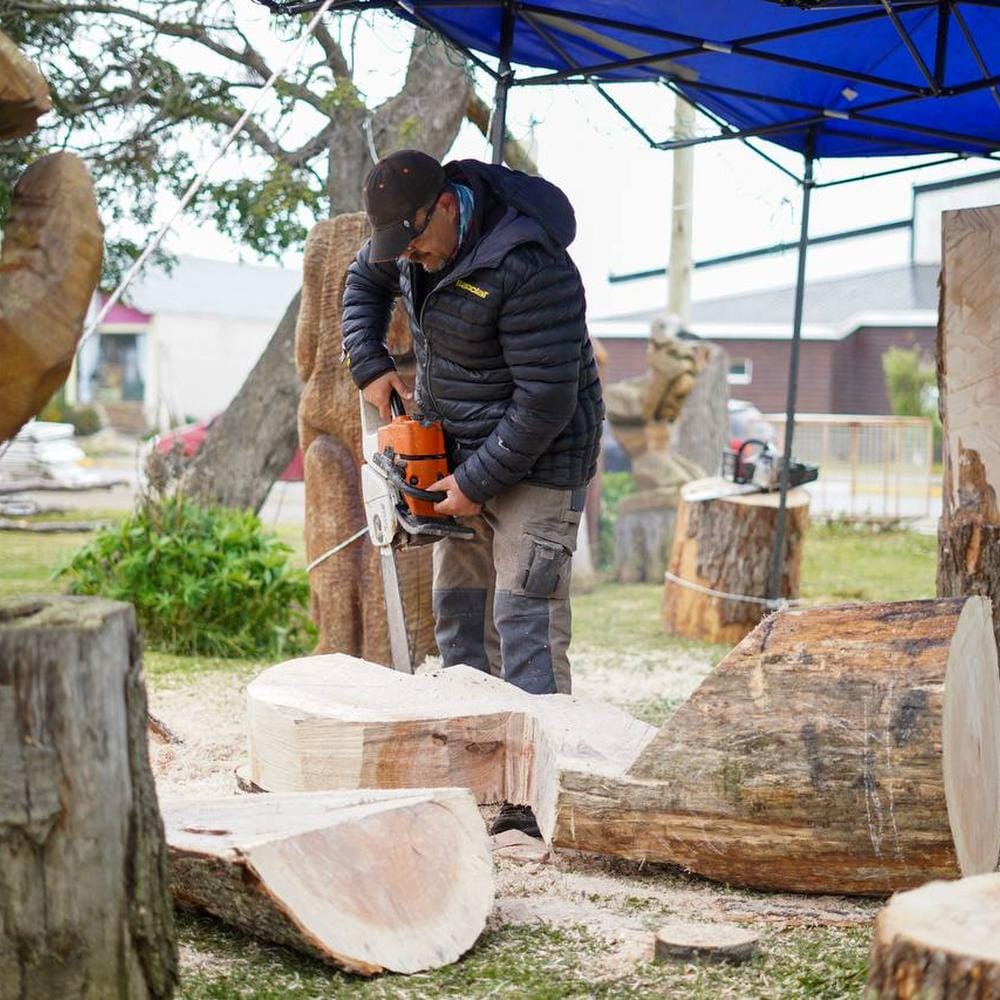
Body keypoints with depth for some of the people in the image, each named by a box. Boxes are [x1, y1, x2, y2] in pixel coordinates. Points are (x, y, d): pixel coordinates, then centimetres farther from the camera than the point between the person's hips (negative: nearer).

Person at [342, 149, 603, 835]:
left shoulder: (528, 268, -29)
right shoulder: (414, 235, -2)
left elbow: (546, 398, -27)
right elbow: (365, 282, 20)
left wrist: (477, 482, -19)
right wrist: (370, 364, 4)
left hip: (538, 464, -9)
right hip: (459, 456, 9)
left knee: (526, 621, -14)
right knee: (459, 612, 9)